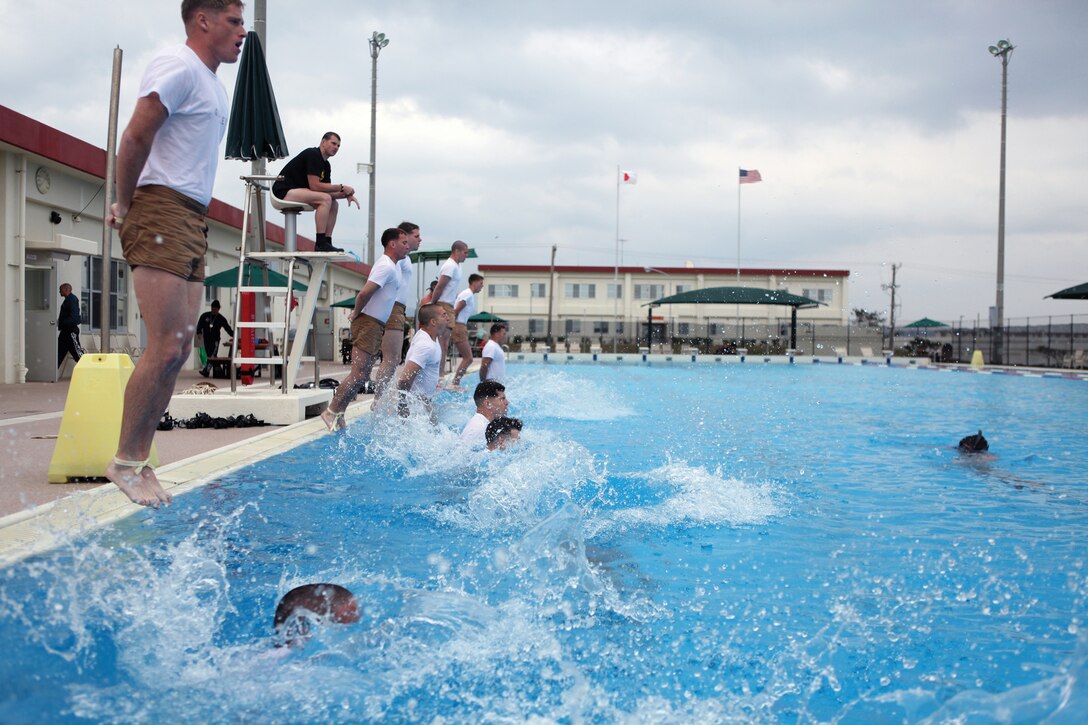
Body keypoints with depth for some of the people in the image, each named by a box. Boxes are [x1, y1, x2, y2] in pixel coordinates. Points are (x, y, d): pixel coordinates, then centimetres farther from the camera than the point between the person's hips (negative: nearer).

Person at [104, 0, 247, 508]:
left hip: (192, 220, 9)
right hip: (163, 213, -9)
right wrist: (125, 206, -4)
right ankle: (124, 461, -3)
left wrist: (128, 205, 12)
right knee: (165, 348, -13)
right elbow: (135, 138, -13)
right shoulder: (179, 67, -7)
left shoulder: (212, 83, 22)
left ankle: (139, 460, 11)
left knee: (180, 350, 5)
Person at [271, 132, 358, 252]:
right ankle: (320, 243, -27)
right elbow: (314, 186, -22)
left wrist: (346, 195, -5)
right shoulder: (312, 155, -15)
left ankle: (327, 242, -2)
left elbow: (327, 190, 13)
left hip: (297, 191, 10)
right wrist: (341, 188, -16)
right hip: (284, 191, -10)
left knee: (334, 204, 3)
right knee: (325, 199, -25)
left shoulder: (326, 165, 14)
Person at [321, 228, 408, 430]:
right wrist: (356, 313, -11)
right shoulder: (387, 267, -15)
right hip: (368, 324, -10)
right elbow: (364, 293, -25)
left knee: (362, 375, 11)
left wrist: (357, 314, 17)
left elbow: (366, 293, 26)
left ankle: (338, 413, 14)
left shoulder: (391, 266, 18)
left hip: (375, 326, 10)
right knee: (358, 374, -11)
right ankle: (331, 411, -5)